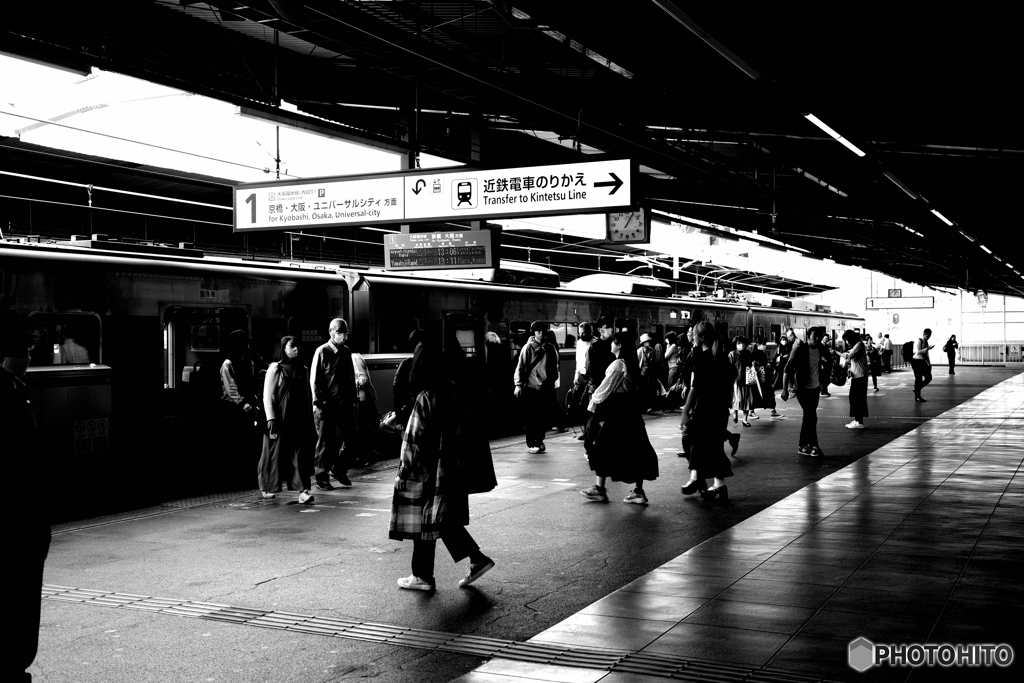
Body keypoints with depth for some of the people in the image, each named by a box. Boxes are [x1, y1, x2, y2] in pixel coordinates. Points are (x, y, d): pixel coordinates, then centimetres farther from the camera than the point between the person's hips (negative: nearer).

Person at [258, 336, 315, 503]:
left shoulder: (303, 370, 11)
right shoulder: (275, 369, -3)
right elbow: (267, 395, -6)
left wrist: (310, 418, 14)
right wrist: (271, 419, -13)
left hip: (299, 419, 4)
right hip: (280, 419, -4)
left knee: (301, 453, -5)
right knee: (276, 453, 4)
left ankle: (303, 490, -11)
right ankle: (267, 487, 22)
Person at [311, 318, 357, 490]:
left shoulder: (346, 352, 10)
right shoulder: (322, 352, -6)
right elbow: (314, 379, -7)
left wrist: (353, 399, 11)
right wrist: (318, 402, -13)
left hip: (344, 404, 5)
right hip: (326, 405, -5)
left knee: (349, 436, 3)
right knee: (325, 441, 1)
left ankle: (339, 470, 22)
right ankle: (321, 478, 11)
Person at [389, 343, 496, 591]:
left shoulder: (425, 398, -19)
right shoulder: (451, 391, 3)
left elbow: (414, 440, -17)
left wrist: (404, 471, -9)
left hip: (428, 471, -8)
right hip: (452, 468, 8)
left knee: (424, 520, 5)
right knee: (447, 520, 17)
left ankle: (422, 576, 15)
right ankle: (477, 559, 12)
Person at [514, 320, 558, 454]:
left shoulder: (549, 349, 6)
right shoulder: (528, 348, -5)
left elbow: (554, 368, 16)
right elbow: (520, 367, -7)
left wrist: (552, 382, 14)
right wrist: (518, 385, -15)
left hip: (546, 388, 4)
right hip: (531, 388, -3)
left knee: (544, 416, 4)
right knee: (532, 417, 0)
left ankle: (539, 440, 21)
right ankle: (530, 444, 9)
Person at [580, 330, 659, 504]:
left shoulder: (617, 365, -16)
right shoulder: (633, 363, 8)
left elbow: (606, 388, -13)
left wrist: (593, 403, 3)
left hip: (616, 411, -8)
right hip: (632, 409, 8)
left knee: (603, 447, 5)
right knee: (635, 447, 7)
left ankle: (599, 489, 13)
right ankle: (638, 491, 8)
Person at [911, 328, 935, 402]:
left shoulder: (926, 341, 14)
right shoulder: (918, 340, -12)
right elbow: (918, 352, -23)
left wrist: (929, 362, 18)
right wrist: (928, 348, -27)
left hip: (923, 362, 9)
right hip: (917, 362, -9)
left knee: (928, 378, 7)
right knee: (918, 379, -4)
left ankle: (917, 389, 24)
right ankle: (917, 396, 5)